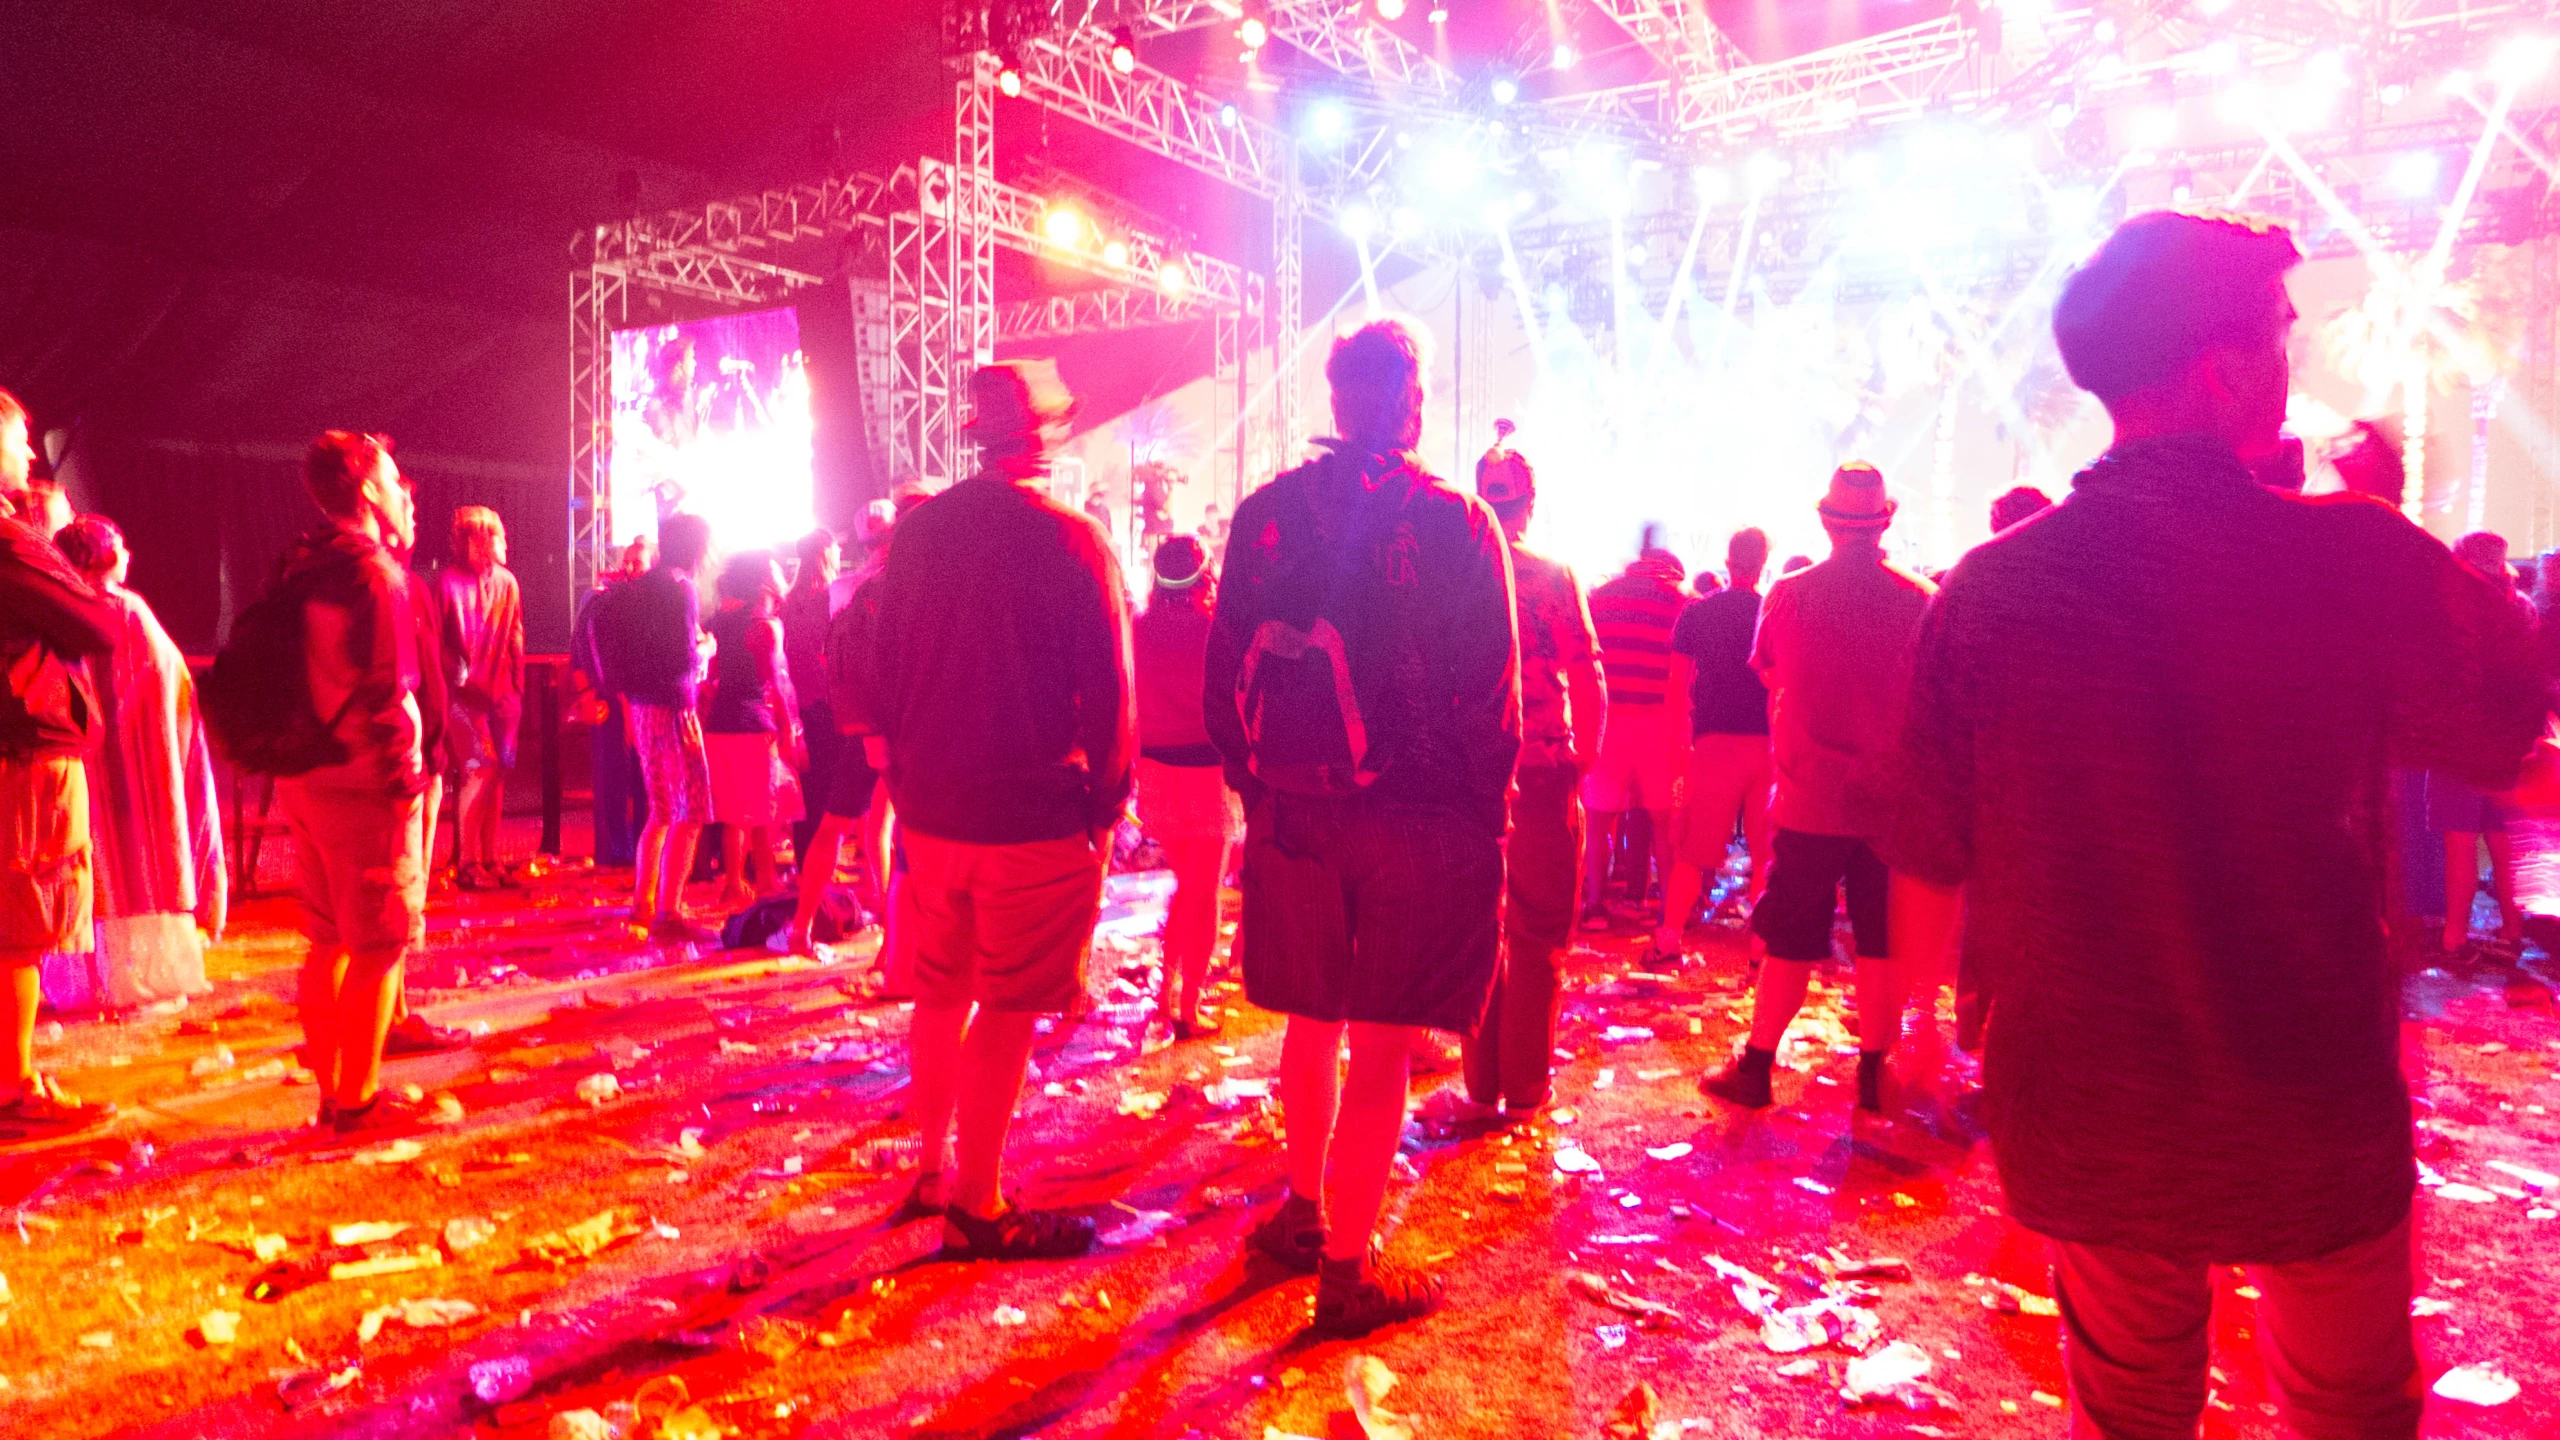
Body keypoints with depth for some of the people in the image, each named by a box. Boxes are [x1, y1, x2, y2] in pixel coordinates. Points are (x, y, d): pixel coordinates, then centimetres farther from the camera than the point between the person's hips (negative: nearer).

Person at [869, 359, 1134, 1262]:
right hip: (1034, 816, -6)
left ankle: (934, 1168, 33)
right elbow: (1109, 690, -11)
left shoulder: (915, 532, 5)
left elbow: (881, 668, 11)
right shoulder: (1072, 542, -12)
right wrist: (1106, 802, 1)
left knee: (942, 991, 20)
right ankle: (977, 1209, 13)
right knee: (1007, 1010, 4)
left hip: (930, 808, 6)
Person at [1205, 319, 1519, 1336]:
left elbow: (1227, 670, 5)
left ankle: (1304, 1210, 36)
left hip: (1292, 810, 4)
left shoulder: (1266, 512, 2)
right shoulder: (1455, 524, -9)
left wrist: (1254, 781, 14)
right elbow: (1489, 693, -9)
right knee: (1382, 1045, 6)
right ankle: (1348, 1265, 14)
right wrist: (1488, 811, 1)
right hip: (1420, 821, -4)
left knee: (1313, 1020, 20)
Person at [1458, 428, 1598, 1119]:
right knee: (1535, 935, 9)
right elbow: (1588, 680, -11)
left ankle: (1481, 1080, 22)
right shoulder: (1554, 577, -9)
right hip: (1542, 772, -3)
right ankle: (1525, 1085, 15)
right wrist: (1585, 753, 4)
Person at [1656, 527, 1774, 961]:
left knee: (1693, 848, 7)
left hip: (1714, 741, 0)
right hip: (1768, 742, 0)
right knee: (1767, 851, 9)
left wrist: (1681, 738, 6)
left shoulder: (1697, 613, -1)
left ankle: (1669, 937, 5)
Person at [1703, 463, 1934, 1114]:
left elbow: (1770, 675, 10)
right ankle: (1875, 1075, 19)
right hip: (1892, 800, 1)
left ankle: (1755, 1067, 14)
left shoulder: (1788, 594, -6)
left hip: (1808, 798, 0)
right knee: (1882, 946, 11)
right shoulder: (1921, 599, -6)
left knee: (1790, 943, 8)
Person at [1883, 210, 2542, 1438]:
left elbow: (1928, 859, -4)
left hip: (2085, 1124, 2)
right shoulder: (2355, 557, -17)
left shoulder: (1989, 588, -11)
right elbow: (2511, 730, 3)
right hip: (2318, 1124, -1)